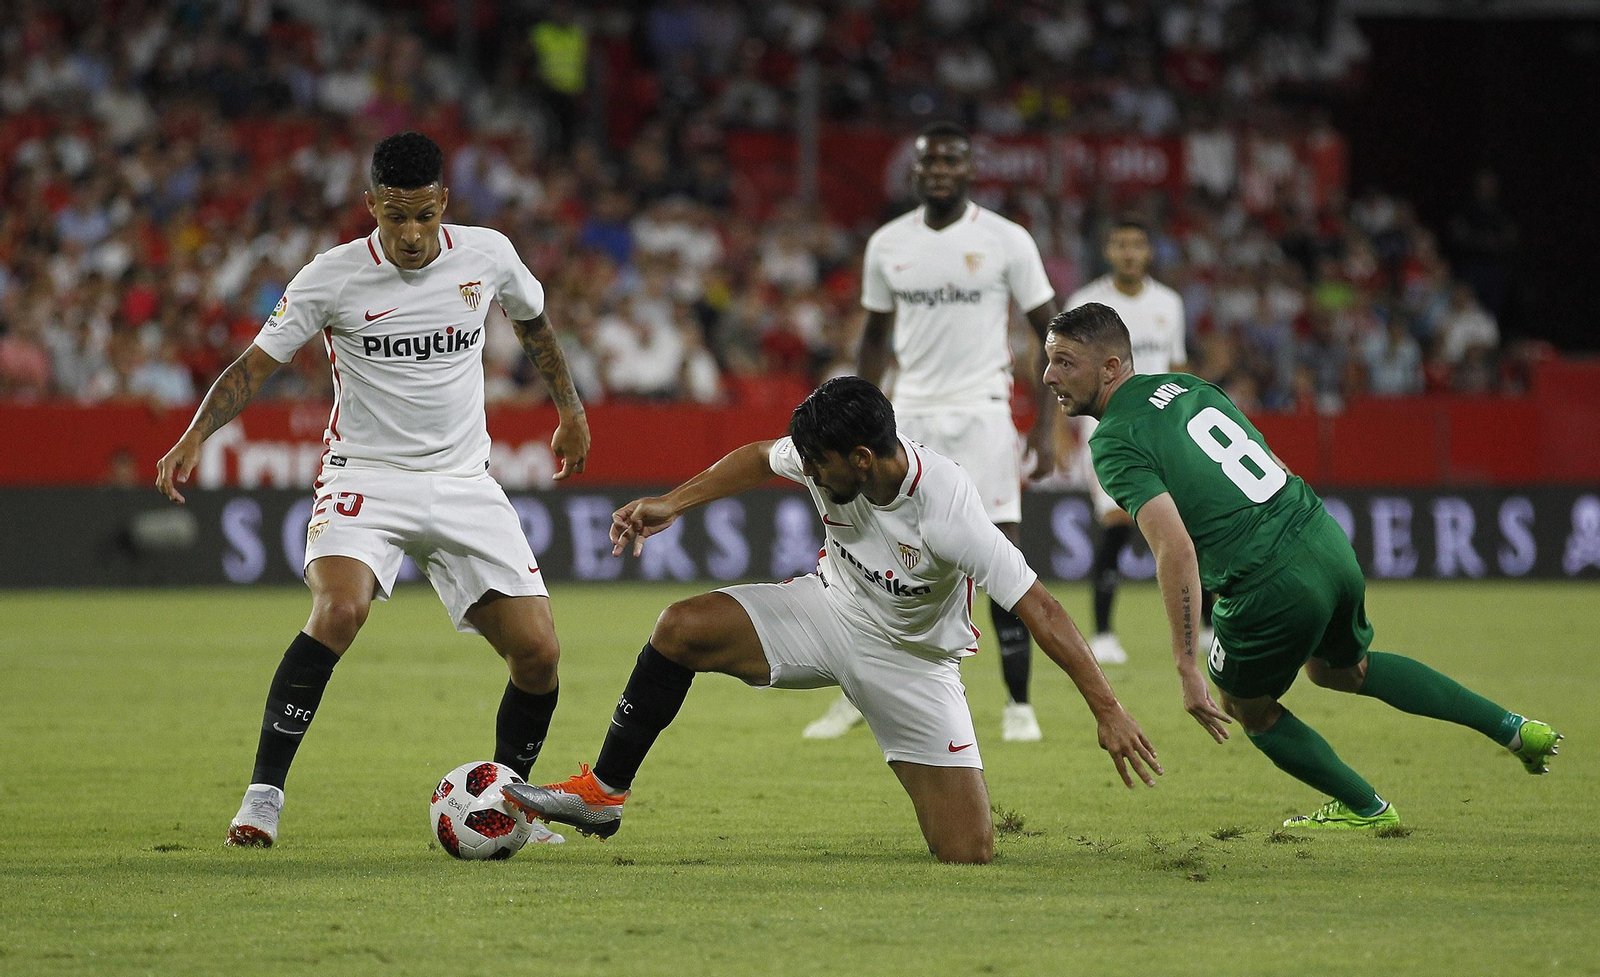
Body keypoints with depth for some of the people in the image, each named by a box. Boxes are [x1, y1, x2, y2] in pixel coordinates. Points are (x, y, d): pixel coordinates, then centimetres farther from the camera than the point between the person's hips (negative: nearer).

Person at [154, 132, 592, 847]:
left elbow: (532, 321, 20)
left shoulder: (487, 255, -1)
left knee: (538, 653, -6)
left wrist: (569, 410, 30)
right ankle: (263, 795, -24)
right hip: (364, 476, -3)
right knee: (339, 608, -32)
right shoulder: (333, 277, -10)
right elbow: (258, 362, -7)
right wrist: (196, 435, -22)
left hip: (464, 483, 3)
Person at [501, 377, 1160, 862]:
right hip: (830, 607, 4)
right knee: (681, 630, -20)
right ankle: (602, 796, -6)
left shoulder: (948, 516, -35)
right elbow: (761, 458, 6)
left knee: (970, 858, -13)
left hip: (914, 663, -4)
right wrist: (671, 505, 1)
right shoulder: (827, 457, -18)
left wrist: (1107, 710, -36)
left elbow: (1038, 608, -33)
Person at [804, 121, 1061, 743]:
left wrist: (1044, 428, -6)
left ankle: (1018, 703, 2)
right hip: (909, 413, 3)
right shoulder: (888, 244, 6)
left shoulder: (1006, 241, -4)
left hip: (981, 412, -3)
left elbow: (1051, 334, 0)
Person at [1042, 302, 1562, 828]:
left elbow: (1176, 549, -24)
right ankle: (1512, 728, 34)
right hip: (1330, 544, 7)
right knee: (1342, 669, 35)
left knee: (1247, 707, 23)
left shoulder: (1114, 444, -12)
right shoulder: (1188, 386, 12)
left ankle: (1366, 808, 34)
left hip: (1273, 585, -7)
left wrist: (1187, 669, -23)